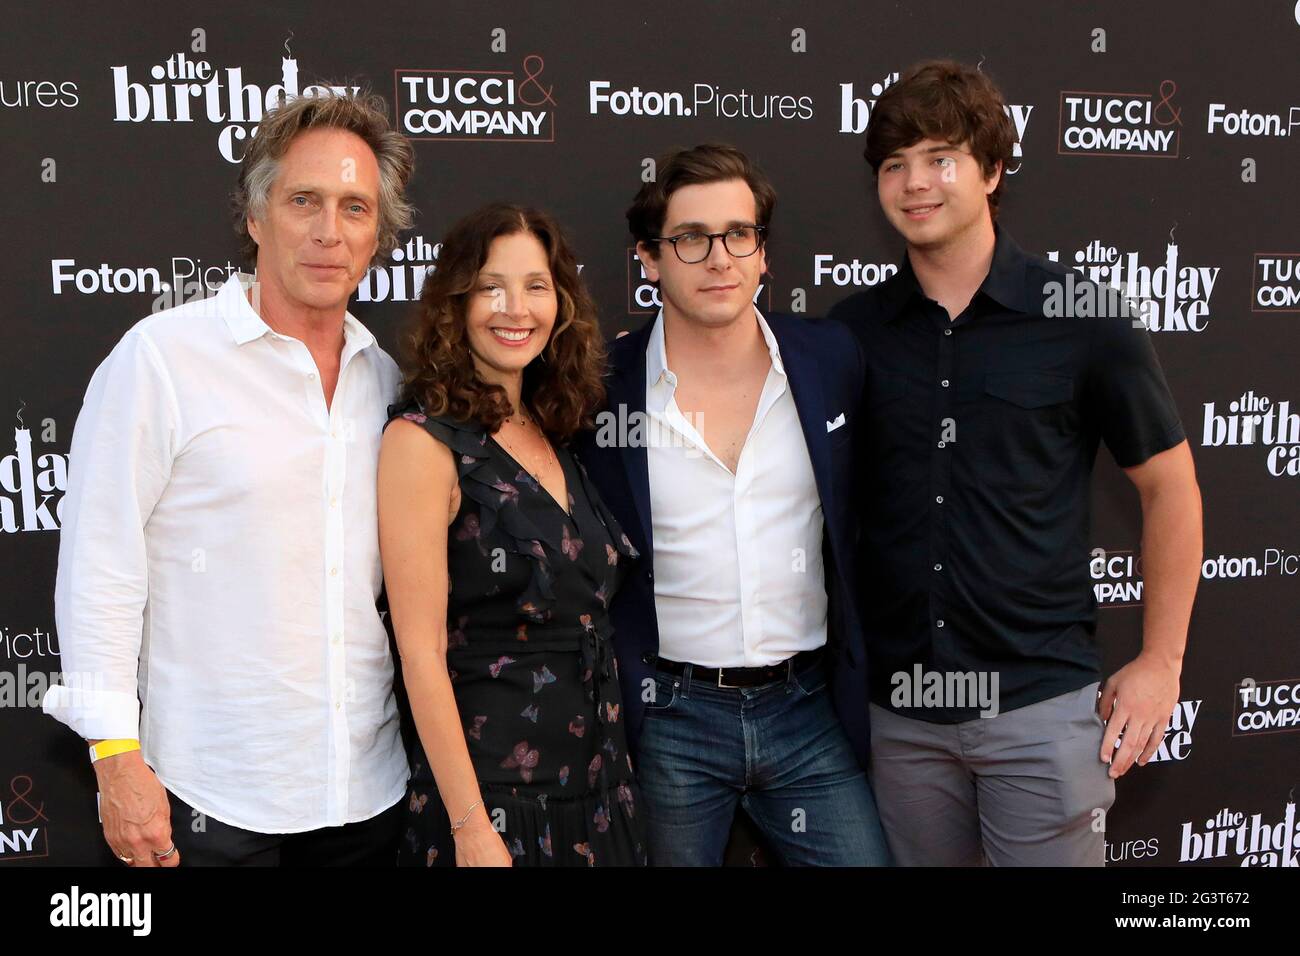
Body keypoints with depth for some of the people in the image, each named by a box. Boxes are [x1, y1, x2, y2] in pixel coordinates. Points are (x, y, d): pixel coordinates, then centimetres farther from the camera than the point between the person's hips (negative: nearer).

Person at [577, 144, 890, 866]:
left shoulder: (834, 361, -1)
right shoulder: (603, 386, -6)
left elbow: (864, 523, 10)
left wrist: (860, 686, 9)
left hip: (809, 709, 2)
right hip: (668, 720, -1)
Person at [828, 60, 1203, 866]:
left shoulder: (1083, 317, -5)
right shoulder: (850, 331, 1)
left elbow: (1170, 487, 3)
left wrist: (1161, 662, 0)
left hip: (1042, 701, -2)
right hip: (895, 706, 3)